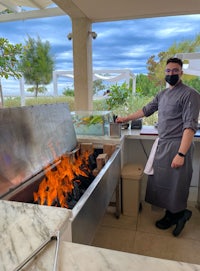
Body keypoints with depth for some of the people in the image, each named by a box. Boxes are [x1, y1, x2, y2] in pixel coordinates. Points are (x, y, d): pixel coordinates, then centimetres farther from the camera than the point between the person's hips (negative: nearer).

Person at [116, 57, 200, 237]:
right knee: (162, 181, 13)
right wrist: (126, 118, 27)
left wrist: (181, 154, -23)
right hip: (162, 144, 8)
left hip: (177, 146, -7)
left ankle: (181, 213, 27)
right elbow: (147, 110, 24)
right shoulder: (163, 94, 13)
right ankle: (171, 215, 29)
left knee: (175, 184, 1)